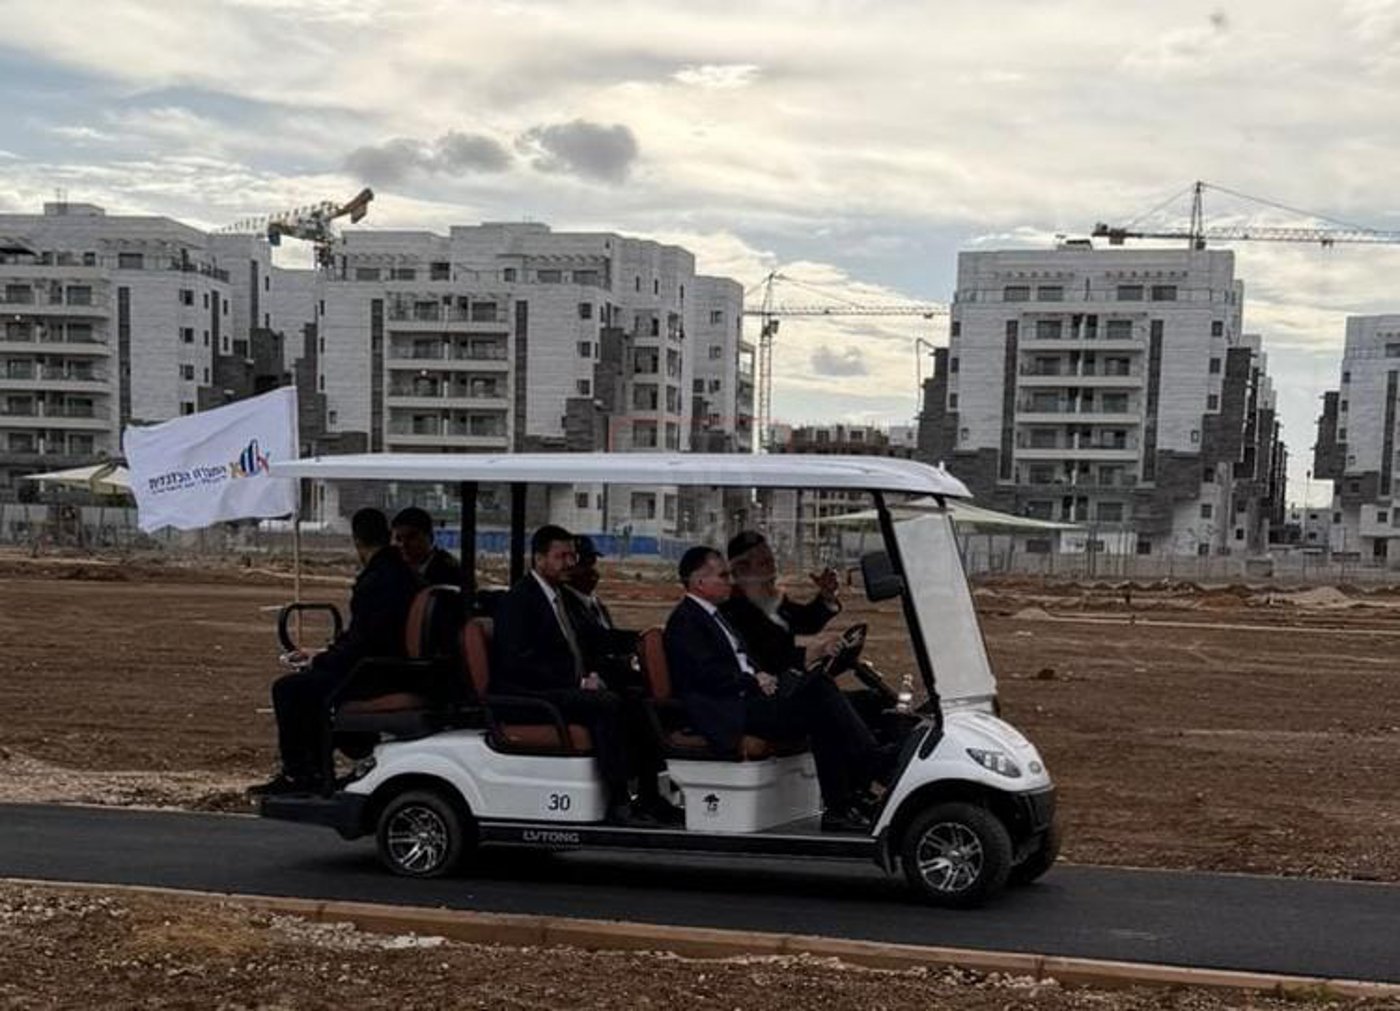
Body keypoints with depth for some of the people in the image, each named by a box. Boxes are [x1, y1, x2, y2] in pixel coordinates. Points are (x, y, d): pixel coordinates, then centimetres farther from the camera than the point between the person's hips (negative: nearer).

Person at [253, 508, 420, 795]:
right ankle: (315, 771, 24)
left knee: (287, 688, -5)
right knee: (306, 684, 24)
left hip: (374, 679, -10)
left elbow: (360, 644, -22)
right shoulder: (402, 572, 9)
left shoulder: (376, 580, -22)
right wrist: (320, 655, 15)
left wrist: (317, 662, -7)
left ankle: (294, 775, 4)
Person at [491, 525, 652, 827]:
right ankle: (618, 804, -27)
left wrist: (590, 675, 1)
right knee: (607, 705, -29)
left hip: (566, 689, 9)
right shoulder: (518, 600, -8)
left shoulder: (560, 596, 20)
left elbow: (581, 645, 25)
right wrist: (579, 682, -19)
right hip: (526, 697, -9)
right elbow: (521, 662, -18)